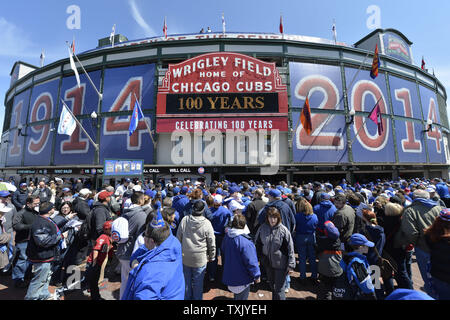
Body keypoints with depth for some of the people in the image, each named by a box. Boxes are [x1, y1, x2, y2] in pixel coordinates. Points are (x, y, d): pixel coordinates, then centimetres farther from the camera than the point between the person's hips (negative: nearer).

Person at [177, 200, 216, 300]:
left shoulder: (184, 220, -13)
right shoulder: (207, 223, -19)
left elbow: (178, 238, -1)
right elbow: (211, 243, -9)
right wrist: (211, 257, 7)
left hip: (185, 257, 3)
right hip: (200, 259, -2)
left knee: (186, 281, 23)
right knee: (198, 282, 17)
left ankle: (187, 297, 42)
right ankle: (197, 298, 35)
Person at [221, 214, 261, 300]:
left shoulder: (227, 236, -6)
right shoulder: (245, 241, -31)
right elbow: (251, 261, -24)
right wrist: (257, 275, -11)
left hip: (230, 275, 7)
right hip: (242, 279, -7)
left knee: (237, 295, 29)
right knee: (242, 297, 15)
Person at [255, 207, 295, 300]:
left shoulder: (283, 230, -18)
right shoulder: (262, 228, -10)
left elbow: (290, 249, -12)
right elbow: (257, 244, 4)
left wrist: (291, 265, -11)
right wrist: (259, 257, 7)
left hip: (280, 263, -4)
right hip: (267, 263, 4)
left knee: (279, 289, 5)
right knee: (272, 285, 25)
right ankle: (274, 298, 49)